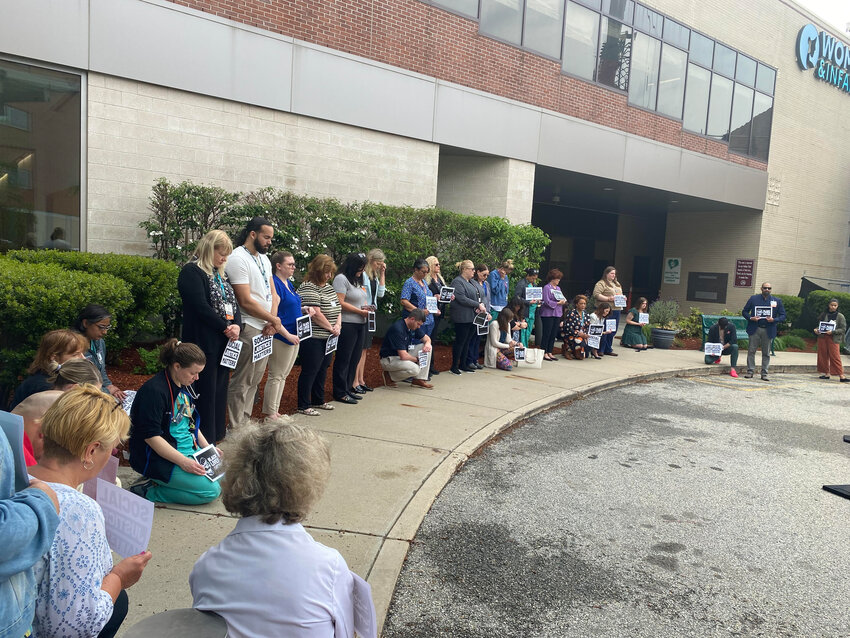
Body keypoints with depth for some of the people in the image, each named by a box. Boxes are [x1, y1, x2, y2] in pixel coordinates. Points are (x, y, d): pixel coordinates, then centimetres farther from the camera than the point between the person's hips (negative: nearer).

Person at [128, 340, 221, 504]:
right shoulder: (155, 390, -22)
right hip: (158, 459, -10)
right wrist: (182, 462, -25)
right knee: (211, 490, -17)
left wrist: (207, 447, 7)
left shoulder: (184, 386, 7)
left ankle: (160, 483, 4)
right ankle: (148, 492, -7)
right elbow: (151, 436, -24)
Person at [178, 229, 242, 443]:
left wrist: (237, 326, -4)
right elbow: (201, 307, -18)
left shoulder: (221, 275, 17)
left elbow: (233, 303, 15)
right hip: (204, 343, -8)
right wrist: (226, 328, -14)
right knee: (205, 392, -3)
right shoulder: (191, 272, -9)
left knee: (220, 389, 14)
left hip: (224, 342, 8)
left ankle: (217, 436, 24)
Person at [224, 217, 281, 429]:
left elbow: (272, 293, 15)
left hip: (266, 328, 9)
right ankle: (236, 429, 5)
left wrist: (272, 320, -3)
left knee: (254, 380, 15)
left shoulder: (264, 259, 15)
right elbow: (246, 302, -18)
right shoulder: (238, 259, -13)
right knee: (242, 382, -4)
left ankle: (245, 422, 25)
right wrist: (274, 320, -9)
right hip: (248, 329, -9)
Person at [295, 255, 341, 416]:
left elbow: (337, 308, 18)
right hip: (313, 338, -9)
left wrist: (338, 325, 0)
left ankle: (318, 401, 29)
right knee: (310, 371, -3)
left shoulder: (329, 287, 15)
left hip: (328, 339, 9)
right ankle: (304, 406, 6)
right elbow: (316, 314, -20)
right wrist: (331, 328, -11)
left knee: (322, 370, 16)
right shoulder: (308, 288, -14)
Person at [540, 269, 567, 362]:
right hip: (548, 314, -8)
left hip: (557, 314, 8)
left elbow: (563, 298, 17)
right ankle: (544, 353, 1)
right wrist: (558, 303, -16)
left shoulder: (558, 288, 17)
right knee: (547, 334, -5)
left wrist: (564, 301, -5)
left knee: (553, 334, 8)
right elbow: (547, 301, -16)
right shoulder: (546, 288, -8)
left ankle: (550, 352, 15)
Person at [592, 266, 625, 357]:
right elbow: (596, 294, -16)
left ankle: (608, 350, 16)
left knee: (613, 331, 8)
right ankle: (600, 350, -2)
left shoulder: (617, 284, 23)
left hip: (617, 310, 8)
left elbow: (620, 294, 34)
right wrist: (608, 299, -21)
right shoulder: (601, 283, -5)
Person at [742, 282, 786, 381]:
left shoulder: (777, 301, 8)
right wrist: (750, 318, -10)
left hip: (768, 331, 0)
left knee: (766, 353, 3)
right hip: (754, 329, 0)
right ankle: (750, 371, 7)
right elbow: (744, 311, 9)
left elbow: (783, 316, 8)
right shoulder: (753, 299, 6)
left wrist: (774, 320, -11)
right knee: (751, 350, 0)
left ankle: (764, 373, 8)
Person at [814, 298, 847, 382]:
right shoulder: (824, 314, 9)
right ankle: (826, 373, 15)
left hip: (834, 339, -4)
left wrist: (832, 332, -16)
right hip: (822, 337, 4)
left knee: (835, 357, -9)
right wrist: (816, 330, -3)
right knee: (823, 356, 5)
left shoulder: (840, 316, 0)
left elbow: (843, 329, -3)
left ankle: (841, 375, -7)